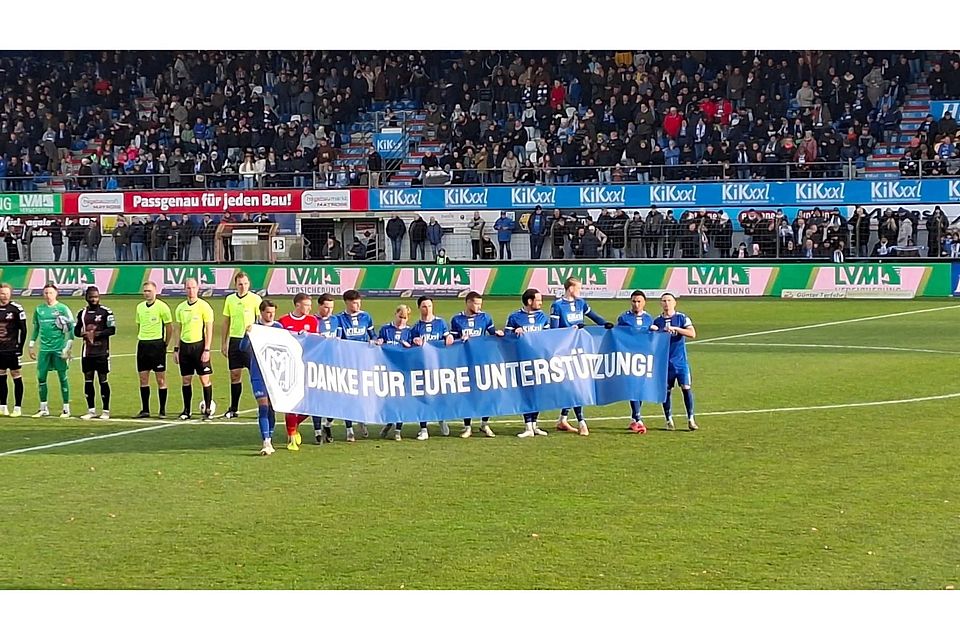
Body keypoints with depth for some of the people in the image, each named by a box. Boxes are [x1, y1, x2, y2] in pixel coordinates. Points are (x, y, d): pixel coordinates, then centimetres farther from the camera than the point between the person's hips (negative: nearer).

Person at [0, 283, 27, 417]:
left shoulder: (17, 309, -7)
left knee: (16, 376, -3)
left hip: (12, 350, -5)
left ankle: (18, 407, 0)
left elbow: (23, 330, -5)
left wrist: (20, 347, -8)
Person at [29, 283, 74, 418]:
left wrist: (68, 347, -9)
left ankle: (66, 408, 5)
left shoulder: (63, 309, -2)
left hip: (59, 348, -4)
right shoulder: (38, 309, 10)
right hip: (44, 348, 4)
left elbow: (71, 328, -3)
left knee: (63, 377, 0)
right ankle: (43, 408, 13)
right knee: (41, 377, 4)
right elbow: (36, 328, 19)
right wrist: (32, 346, 15)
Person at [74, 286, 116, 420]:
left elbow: (112, 329, -8)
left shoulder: (106, 312, -4)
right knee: (88, 380, 5)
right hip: (87, 352, 4)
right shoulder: (82, 313, 11)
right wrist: (83, 333, -6)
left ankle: (106, 410, 5)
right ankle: (91, 410, 13)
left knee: (103, 380, -1)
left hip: (102, 352, -4)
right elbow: (76, 330, 16)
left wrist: (96, 334, -17)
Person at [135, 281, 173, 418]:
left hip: (157, 344, -6)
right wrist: (141, 340, 14)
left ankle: (162, 410, 3)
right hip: (142, 344, 6)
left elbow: (169, 327, -3)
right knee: (143, 378, 5)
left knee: (160, 379, -2)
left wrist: (165, 344, -2)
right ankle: (145, 410, 10)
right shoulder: (140, 307, 11)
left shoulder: (162, 307, -7)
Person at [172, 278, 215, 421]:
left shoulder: (204, 307, -6)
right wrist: (176, 349, 9)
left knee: (205, 379, -3)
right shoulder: (181, 308, 9)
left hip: (199, 345, -4)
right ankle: (186, 410, 12)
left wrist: (206, 350, -13)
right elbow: (178, 329, 15)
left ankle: (208, 409, 5)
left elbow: (209, 330, -7)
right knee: (186, 380, 5)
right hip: (185, 346, 4)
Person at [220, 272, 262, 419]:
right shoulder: (230, 299, 8)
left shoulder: (255, 299, -4)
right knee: (234, 375, 6)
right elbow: (226, 323, 14)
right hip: (234, 340, 4)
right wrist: (223, 343, 12)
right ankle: (234, 409, 15)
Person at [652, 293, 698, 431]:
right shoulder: (657, 321, 8)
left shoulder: (682, 318, 1)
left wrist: (675, 328, -20)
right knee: (666, 391, 3)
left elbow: (692, 333, -14)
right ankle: (669, 420, 12)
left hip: (680, 361, -2)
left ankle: (691, 420, -2)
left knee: (686, 388, -9)